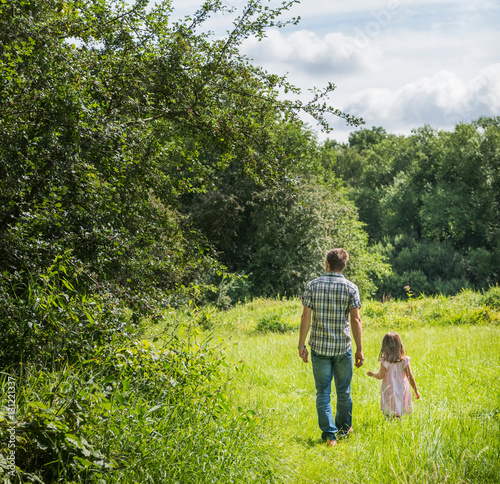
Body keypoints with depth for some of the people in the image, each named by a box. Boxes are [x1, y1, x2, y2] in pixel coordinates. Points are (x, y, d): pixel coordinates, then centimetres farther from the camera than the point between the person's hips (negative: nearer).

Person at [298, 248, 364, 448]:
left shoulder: (312, 286, -2)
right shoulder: (350, 288, -4)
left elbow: (305, 317, -5)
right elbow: (355, 320, -7)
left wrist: (301, 345, 2)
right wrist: (359, 349, -1)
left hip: (319, 347, 0)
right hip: (343, 348, 0)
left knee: (323, 391, 5)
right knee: (343, 390, 16)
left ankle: (329, 434, -1)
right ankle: (344, 428, 31)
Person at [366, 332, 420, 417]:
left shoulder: (385, 362, -9)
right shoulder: (404, 361, -2)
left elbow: (380, 376, -5)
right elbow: (410, 377, 0)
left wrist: (372, 374, 16)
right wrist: (416, 391, 9)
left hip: (389, 392, -2)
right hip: (402, 392, 2)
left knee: (390, 415, -2)